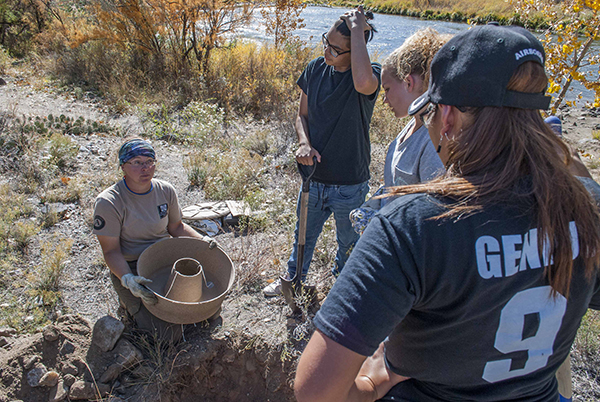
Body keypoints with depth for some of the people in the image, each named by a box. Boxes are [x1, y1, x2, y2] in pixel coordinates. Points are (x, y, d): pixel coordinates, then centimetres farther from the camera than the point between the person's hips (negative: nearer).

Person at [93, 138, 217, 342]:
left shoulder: (165, 190, -1)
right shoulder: (108, 202, -16)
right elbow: (111, 251, -14)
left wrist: (201, 239, -5)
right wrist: (127, 279, -31)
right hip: (131, 268, -5)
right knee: (167, 334, -15)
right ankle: (130, 301, 12)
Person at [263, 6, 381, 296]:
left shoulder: (371, 73, -17)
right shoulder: (315, 69, -3)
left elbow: (364, 83, -44)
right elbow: (302, 115, 6)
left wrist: (358, 30, -32)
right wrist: (304, 143, -15)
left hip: (349, 185, -4)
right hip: (313, 177, 4)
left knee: (348, 241, 19)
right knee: (304, 234, 25)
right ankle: (293, 279, 51)